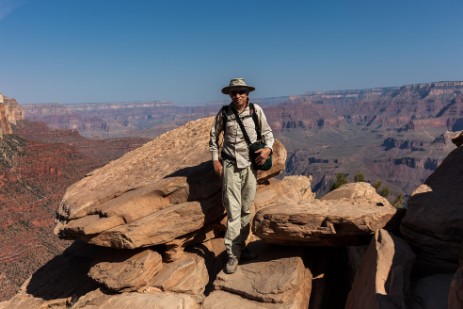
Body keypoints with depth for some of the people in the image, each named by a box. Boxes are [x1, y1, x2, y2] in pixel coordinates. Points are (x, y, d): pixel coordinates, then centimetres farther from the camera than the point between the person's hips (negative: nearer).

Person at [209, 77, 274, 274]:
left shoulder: (256, 110, -2)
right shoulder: (224, 113, -3)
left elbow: (267, 132, 7)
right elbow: (214, 136, 8)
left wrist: (268, 148, -11)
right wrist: (215, 159, 2)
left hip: (250, 165, 2)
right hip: (230, 165, -2)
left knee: (246, 209, 12)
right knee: (233, 210, -6)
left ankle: (240, 246, 29)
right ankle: (233, 255, 2)